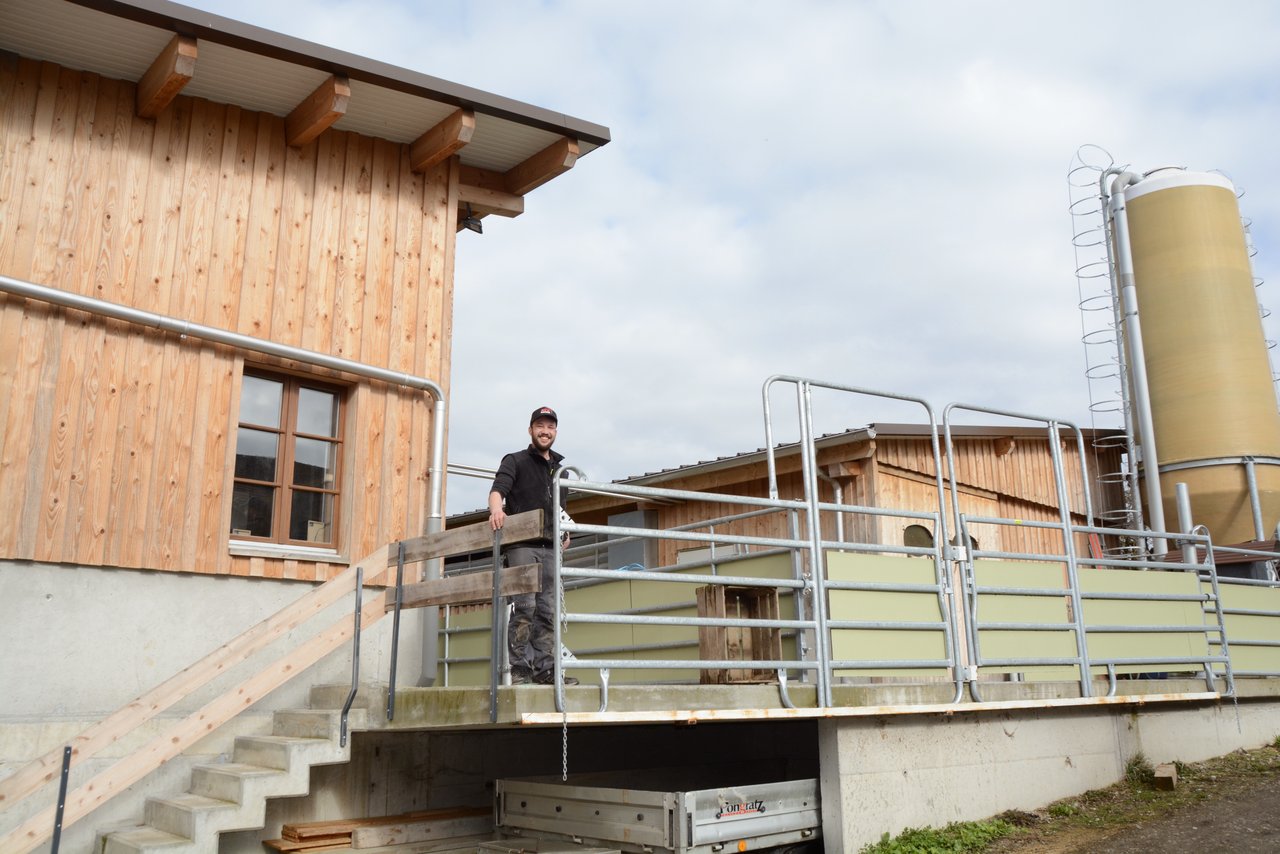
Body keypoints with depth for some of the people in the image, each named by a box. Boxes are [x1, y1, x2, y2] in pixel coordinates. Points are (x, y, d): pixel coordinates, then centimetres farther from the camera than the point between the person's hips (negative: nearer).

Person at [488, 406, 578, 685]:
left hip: (550, 547, 5)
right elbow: (498, 489, -12)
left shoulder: (559, 468, 22)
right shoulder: (515, 461, 6)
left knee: (547, 610, 3)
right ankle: (519, 669, -10)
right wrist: (496, 508, -33)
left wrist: (565, 531, 14)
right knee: (524, 606, -13)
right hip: (522, 544, -5)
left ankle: (545, 669, 6)